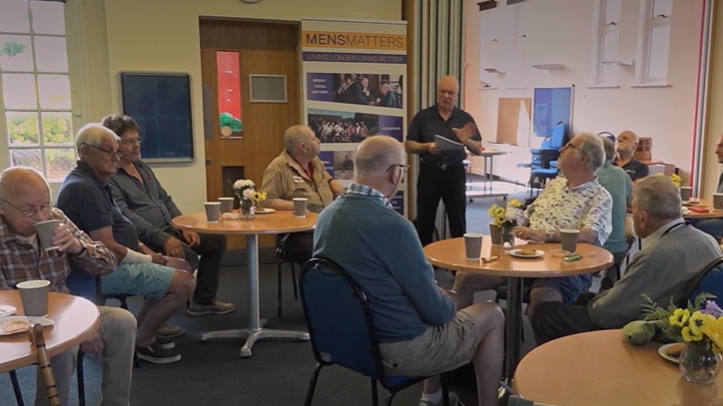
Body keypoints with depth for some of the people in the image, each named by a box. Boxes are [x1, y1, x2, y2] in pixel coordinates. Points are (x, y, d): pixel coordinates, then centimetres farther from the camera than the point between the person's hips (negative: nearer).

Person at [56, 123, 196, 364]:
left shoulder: (92, 181, 12)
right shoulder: (85, 188, -22)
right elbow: (107, 246, -25)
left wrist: (141, 248, 7)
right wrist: (147, 259, -12)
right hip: (105, 268, -11)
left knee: (183, 268, 16)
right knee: (185, 283, -17)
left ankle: (141, 330, 18)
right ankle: (142, 341, 2)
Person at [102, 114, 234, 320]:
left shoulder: (144, 168, 17)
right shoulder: (108, 177, -12)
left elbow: (166, 200, 20)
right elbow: (127, 217, -23)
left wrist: (184, 228, 5)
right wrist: (163, 239, -29)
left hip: (169, 231, 10)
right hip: (144, 240, -9)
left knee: (217, 240, 6)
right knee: (188, 257, -31)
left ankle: (203, 300, 17)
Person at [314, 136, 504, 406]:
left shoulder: (326, 215, -4)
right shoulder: (392, 225, -29)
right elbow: (433, 309, -20)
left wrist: (440, 296, 13)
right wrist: (450, 305, 3)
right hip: (400, 350, -7)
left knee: (443, 299, 29)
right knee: (492, 315, 14)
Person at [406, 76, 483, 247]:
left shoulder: (465, 118, 5)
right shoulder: (423, 116, 1)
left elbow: (478, 150, 2)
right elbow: (409, 146, -1)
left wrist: (466, 140, -19)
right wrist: (427, 146, -19)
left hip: (455, 174, 1)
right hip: (429, 173, -1)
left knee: (458, 223, 5)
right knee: (424, 222, 6)